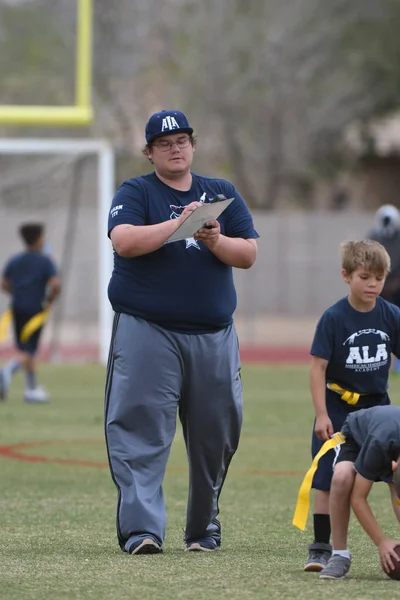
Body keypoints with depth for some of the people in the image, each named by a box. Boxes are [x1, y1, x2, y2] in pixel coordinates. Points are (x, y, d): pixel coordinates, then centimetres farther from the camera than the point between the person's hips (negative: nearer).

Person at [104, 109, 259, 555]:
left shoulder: (222, 195, 15)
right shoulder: (134, 193, 5)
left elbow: (249, 254, 6)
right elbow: (124, 242, -14)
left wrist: (215, 241, -13)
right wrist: (178, 223, -22)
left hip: (214, 336, 4)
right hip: (146, 330, -4)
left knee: (216, 434, 6)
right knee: (141, 433, -12)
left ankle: (204, 528, 19)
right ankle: (141, 529, -17)